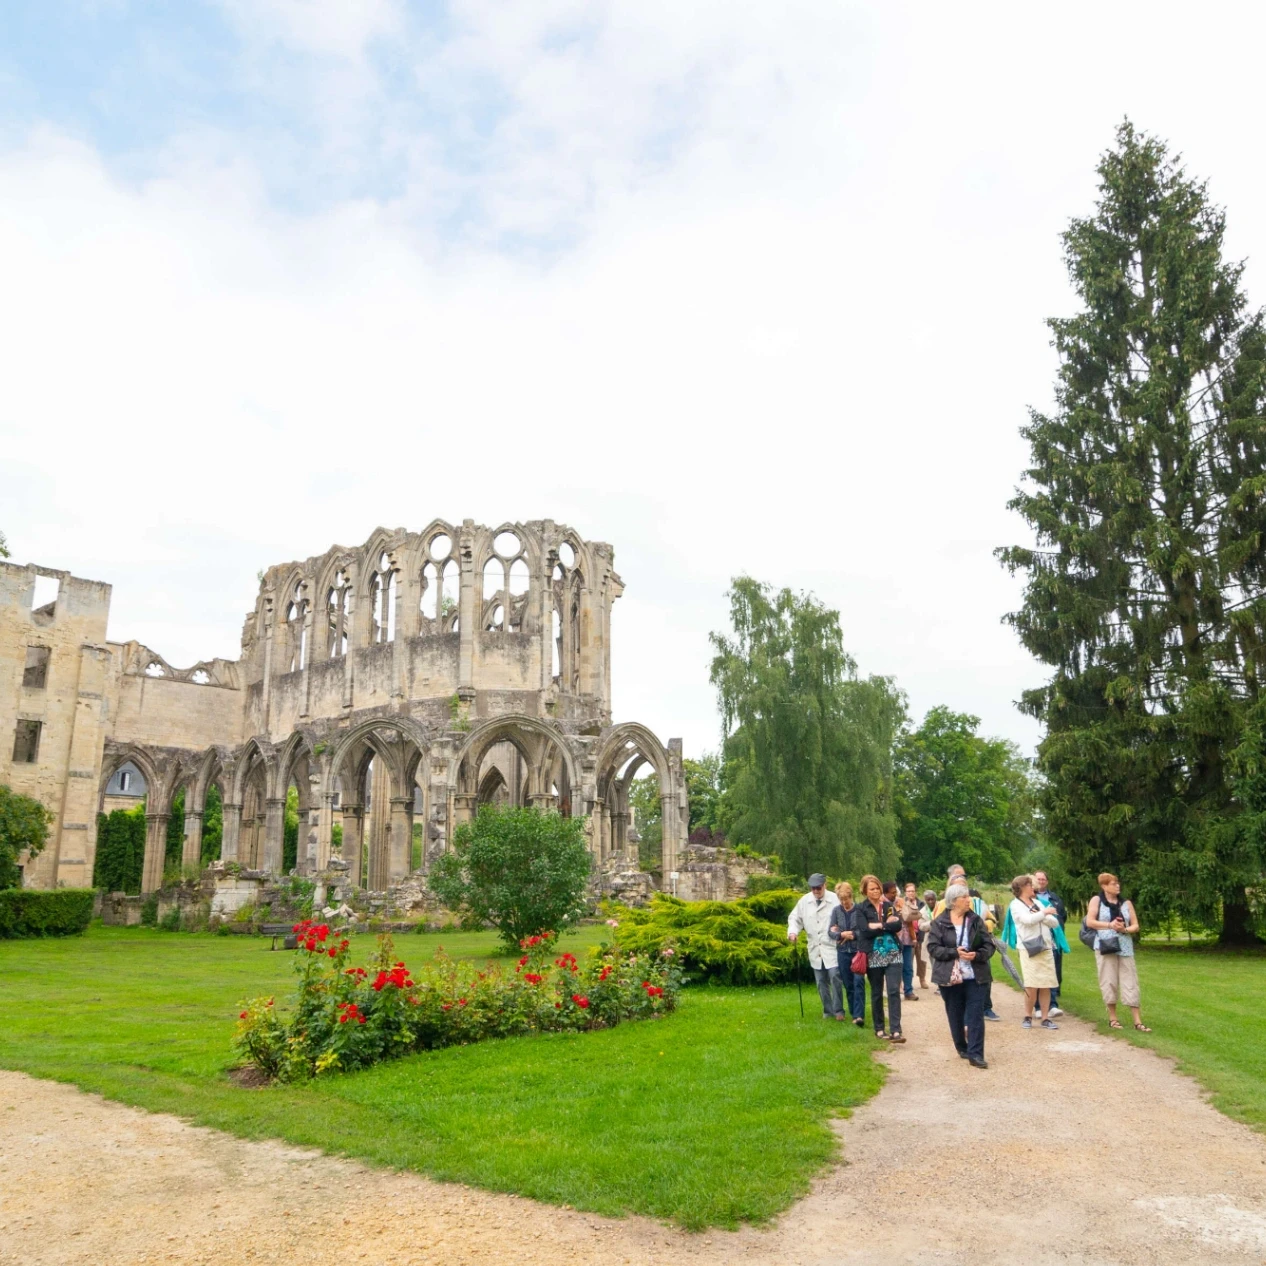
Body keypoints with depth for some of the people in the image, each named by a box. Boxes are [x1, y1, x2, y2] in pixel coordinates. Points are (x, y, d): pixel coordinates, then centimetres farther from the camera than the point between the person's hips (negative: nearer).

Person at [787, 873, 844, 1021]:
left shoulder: (835, 899, -8)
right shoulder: (804, 901, 4)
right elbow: (795, 918, 10)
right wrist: (793, 931, -7)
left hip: (832, 947, -4)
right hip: (815, 949, 4)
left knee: (834, 978, -11)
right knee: (821, 982, 11)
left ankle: (838, 1010, 3)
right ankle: (828, 1010, 24)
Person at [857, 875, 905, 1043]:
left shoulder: (889, 905, 8)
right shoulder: (861, 909, -1)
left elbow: (898, 926, -7)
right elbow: (866, 931, -14)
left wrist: (878, 925, -14)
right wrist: (887, 924, -11)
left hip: (893, 954, 1)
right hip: (874, 956, -1)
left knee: (894, 991, -9)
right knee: (876, 994, 8)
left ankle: (895, 1031, -10)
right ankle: (879, 1029, 20)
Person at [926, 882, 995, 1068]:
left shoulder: (976, 920, 2)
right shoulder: (939, 923, -4)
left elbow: (989, 945, 1)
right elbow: (933, 947, -8)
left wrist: (977, 955, -18)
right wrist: (955, 952, -19)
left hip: (975, 976, 1)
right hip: (950, 977, -1)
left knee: (976, 1016, -3)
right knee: (956, 1016, 11)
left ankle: (975, 1054, 0)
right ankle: (962, 1048, 28)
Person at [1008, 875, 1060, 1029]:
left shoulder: (1037, 903, 17)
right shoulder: (1015, 905, -1)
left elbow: (1055, 923, 12)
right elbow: (1028, 920, -18)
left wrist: (1045, 917, -8)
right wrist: (1044, 913, -5)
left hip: (1046, 948, 5)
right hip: (1029, 949, -5)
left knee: (1046, 985, 4)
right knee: (1032, 985, -7)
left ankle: (1045, 1018, 11)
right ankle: (1028, 1016, 8)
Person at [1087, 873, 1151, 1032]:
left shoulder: (1126, 903, 12)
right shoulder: (1096, 900, 3)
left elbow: (1135, 926, 9)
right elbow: (1089, 922, -5)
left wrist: (1125, 929, -12)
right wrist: (1109, 925, -15)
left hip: (1125, 948, 3)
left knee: (1130, 982, 0)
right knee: (1109, 982, 1)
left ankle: (1137, 1021, 1)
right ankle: (1112, 1018, 12)